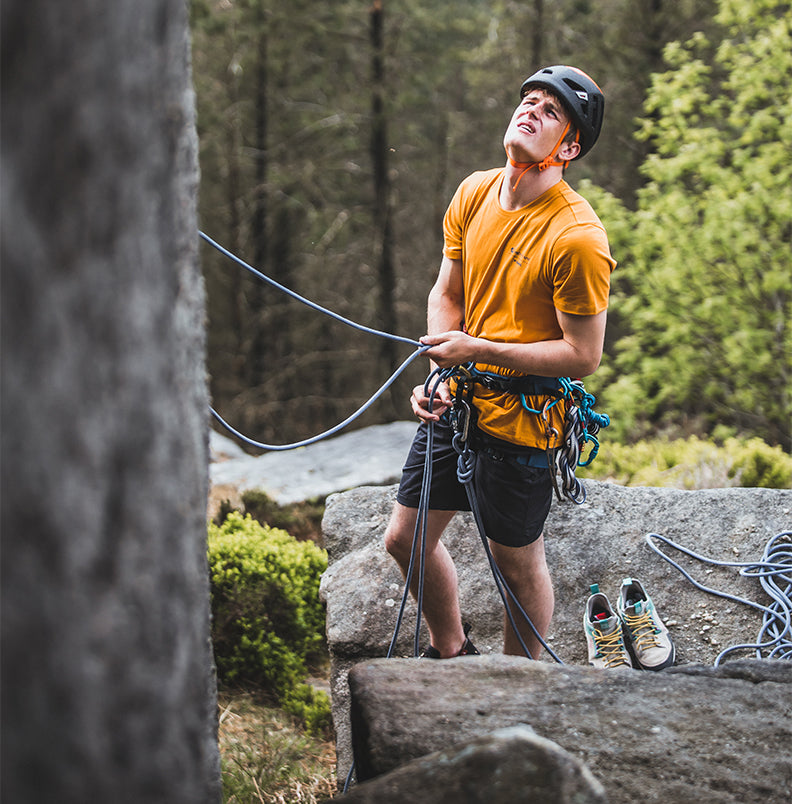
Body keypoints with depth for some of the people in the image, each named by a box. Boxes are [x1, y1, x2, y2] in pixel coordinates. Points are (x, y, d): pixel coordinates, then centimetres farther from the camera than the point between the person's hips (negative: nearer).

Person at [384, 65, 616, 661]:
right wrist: (443, 375, -6)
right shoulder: (475, 194, 0)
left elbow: (583, 356, -19)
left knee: (517, 561, 9)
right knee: (405, 540, 15)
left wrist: (478, 351, -22)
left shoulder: (577, 237, -22)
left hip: (522, 421, -7)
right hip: (458, 404, 7)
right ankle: (451, 652, 41)